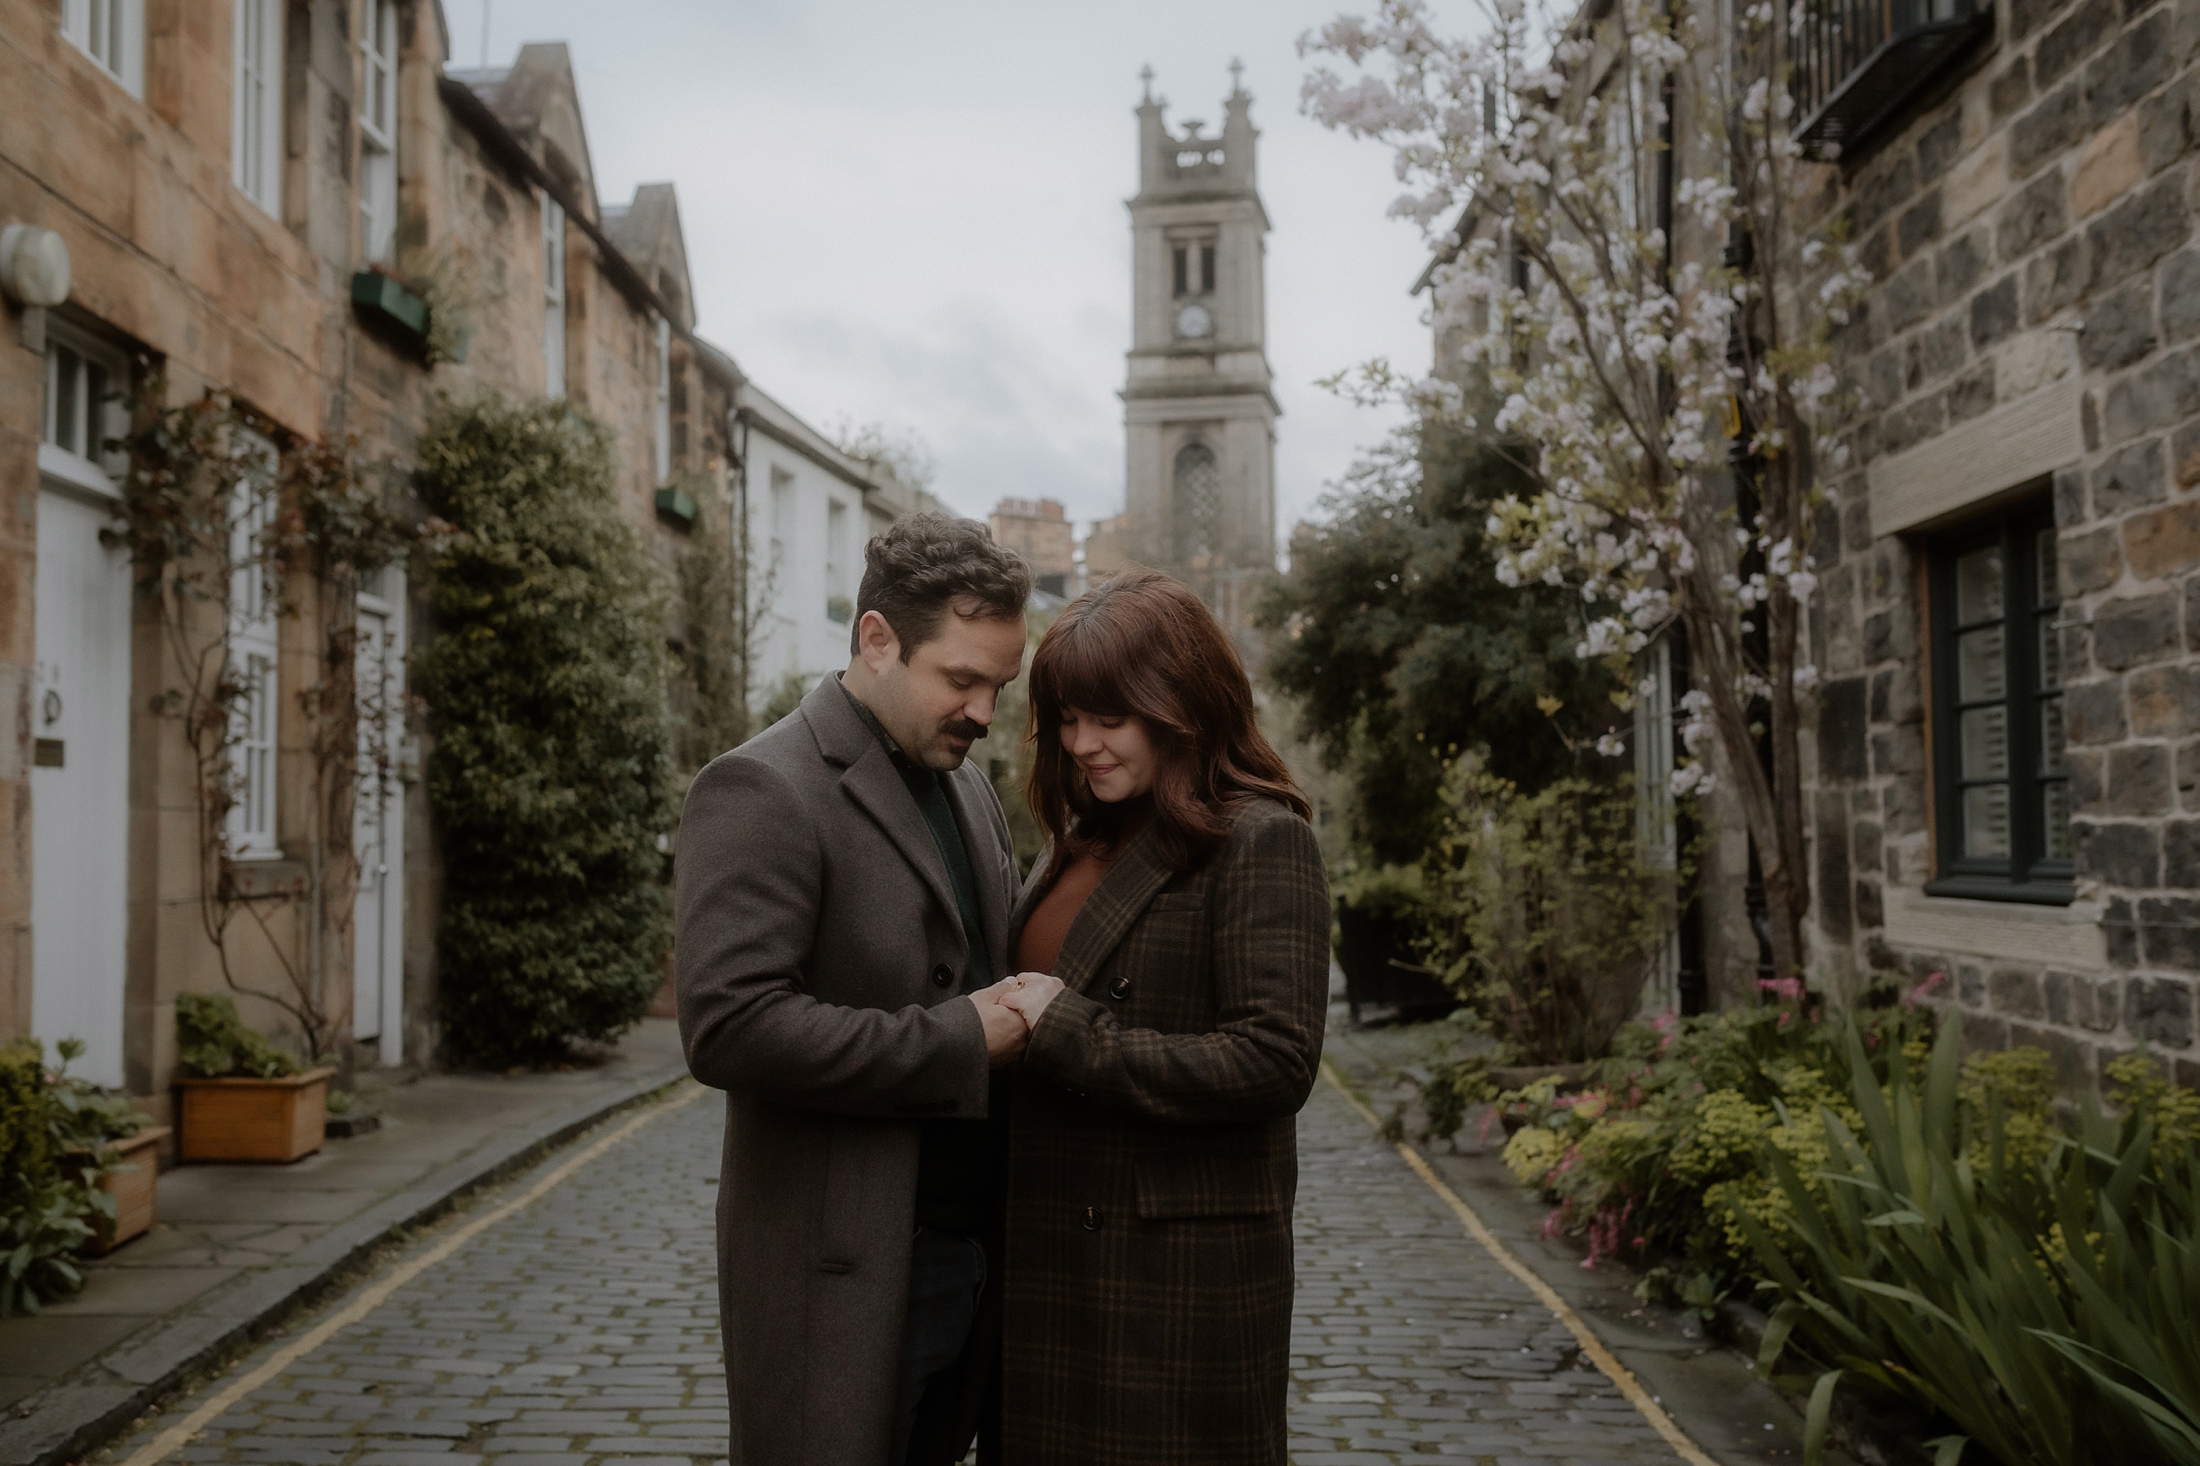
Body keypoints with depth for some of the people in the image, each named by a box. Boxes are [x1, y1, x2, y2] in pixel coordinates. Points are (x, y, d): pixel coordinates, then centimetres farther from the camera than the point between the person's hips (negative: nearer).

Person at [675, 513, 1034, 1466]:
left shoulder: (967, 788, 12)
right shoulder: (763, 790, -14)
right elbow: (728, 1024, -24)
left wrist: (1027, 1012, 2)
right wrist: (955, 1040, -20)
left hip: (971, 1244, 8)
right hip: (842, 1272, -8)